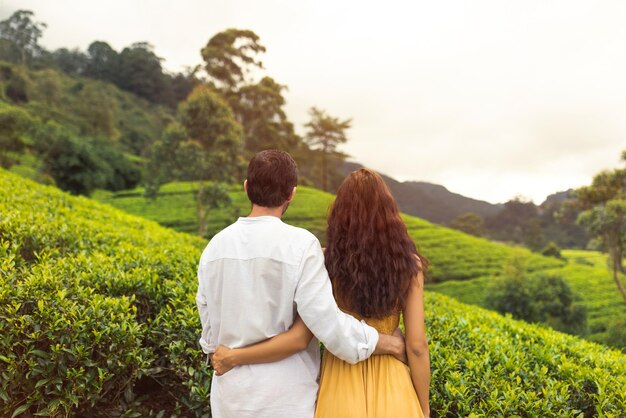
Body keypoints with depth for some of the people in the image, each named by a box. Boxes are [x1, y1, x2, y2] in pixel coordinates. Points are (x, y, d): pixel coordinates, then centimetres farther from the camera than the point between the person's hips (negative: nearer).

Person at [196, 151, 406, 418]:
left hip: (231, 394, 5)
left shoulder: (215, 246, -1)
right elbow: (327, 322, -20)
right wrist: (391, 344, -8)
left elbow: (210, 332, 6)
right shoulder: (301, 244, -17)